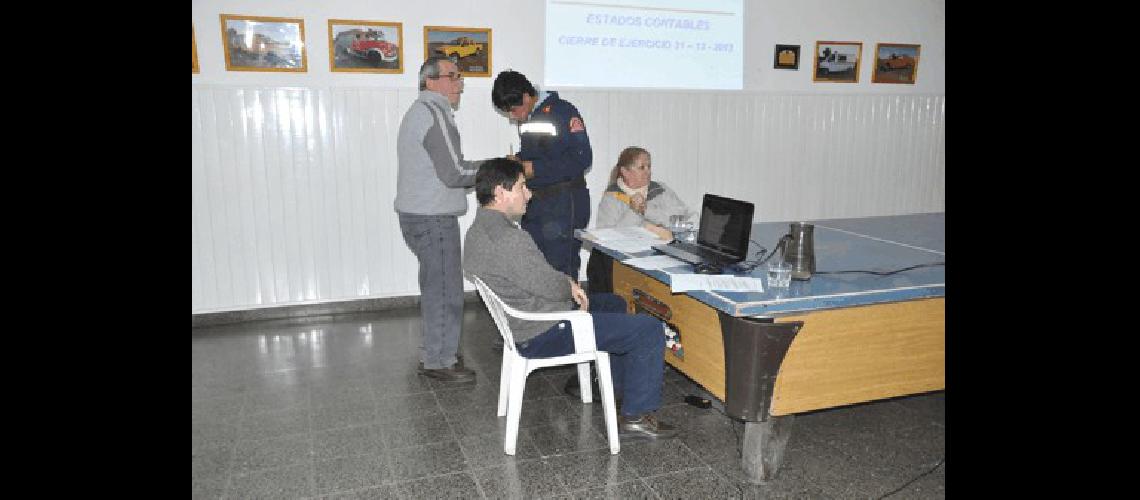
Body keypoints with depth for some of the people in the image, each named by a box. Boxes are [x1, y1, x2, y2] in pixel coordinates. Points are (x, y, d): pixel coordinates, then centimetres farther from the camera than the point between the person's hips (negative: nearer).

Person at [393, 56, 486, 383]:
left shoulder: (420, 111, 19)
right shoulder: (434, 112, -15)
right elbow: (454, 172, -20)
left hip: (419, 215, 11)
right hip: (433, 219, -11)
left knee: (436, 286, 18)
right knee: (446, 290, -3)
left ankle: (436, 349, 30)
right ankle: (439, 362, 7)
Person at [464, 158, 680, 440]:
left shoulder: (478, 230, 6)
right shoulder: (509, 239, -29)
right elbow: (549, 286, -23)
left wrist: (566, 284, 0)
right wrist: (571, 286, -1)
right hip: (543, 335, -11)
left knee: (613, 303, 29)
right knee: (650, 330, -8)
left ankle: (619, 384, 39)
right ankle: (635, 416, 3)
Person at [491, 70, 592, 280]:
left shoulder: (562, 111, -11)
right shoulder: (526, 117, 13)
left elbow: (582, 158, -18)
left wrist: (534, 168, -19)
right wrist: (517, 160, 3)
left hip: (564, 202, -8)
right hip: (534, 202, 8)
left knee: (560, 271, -6)